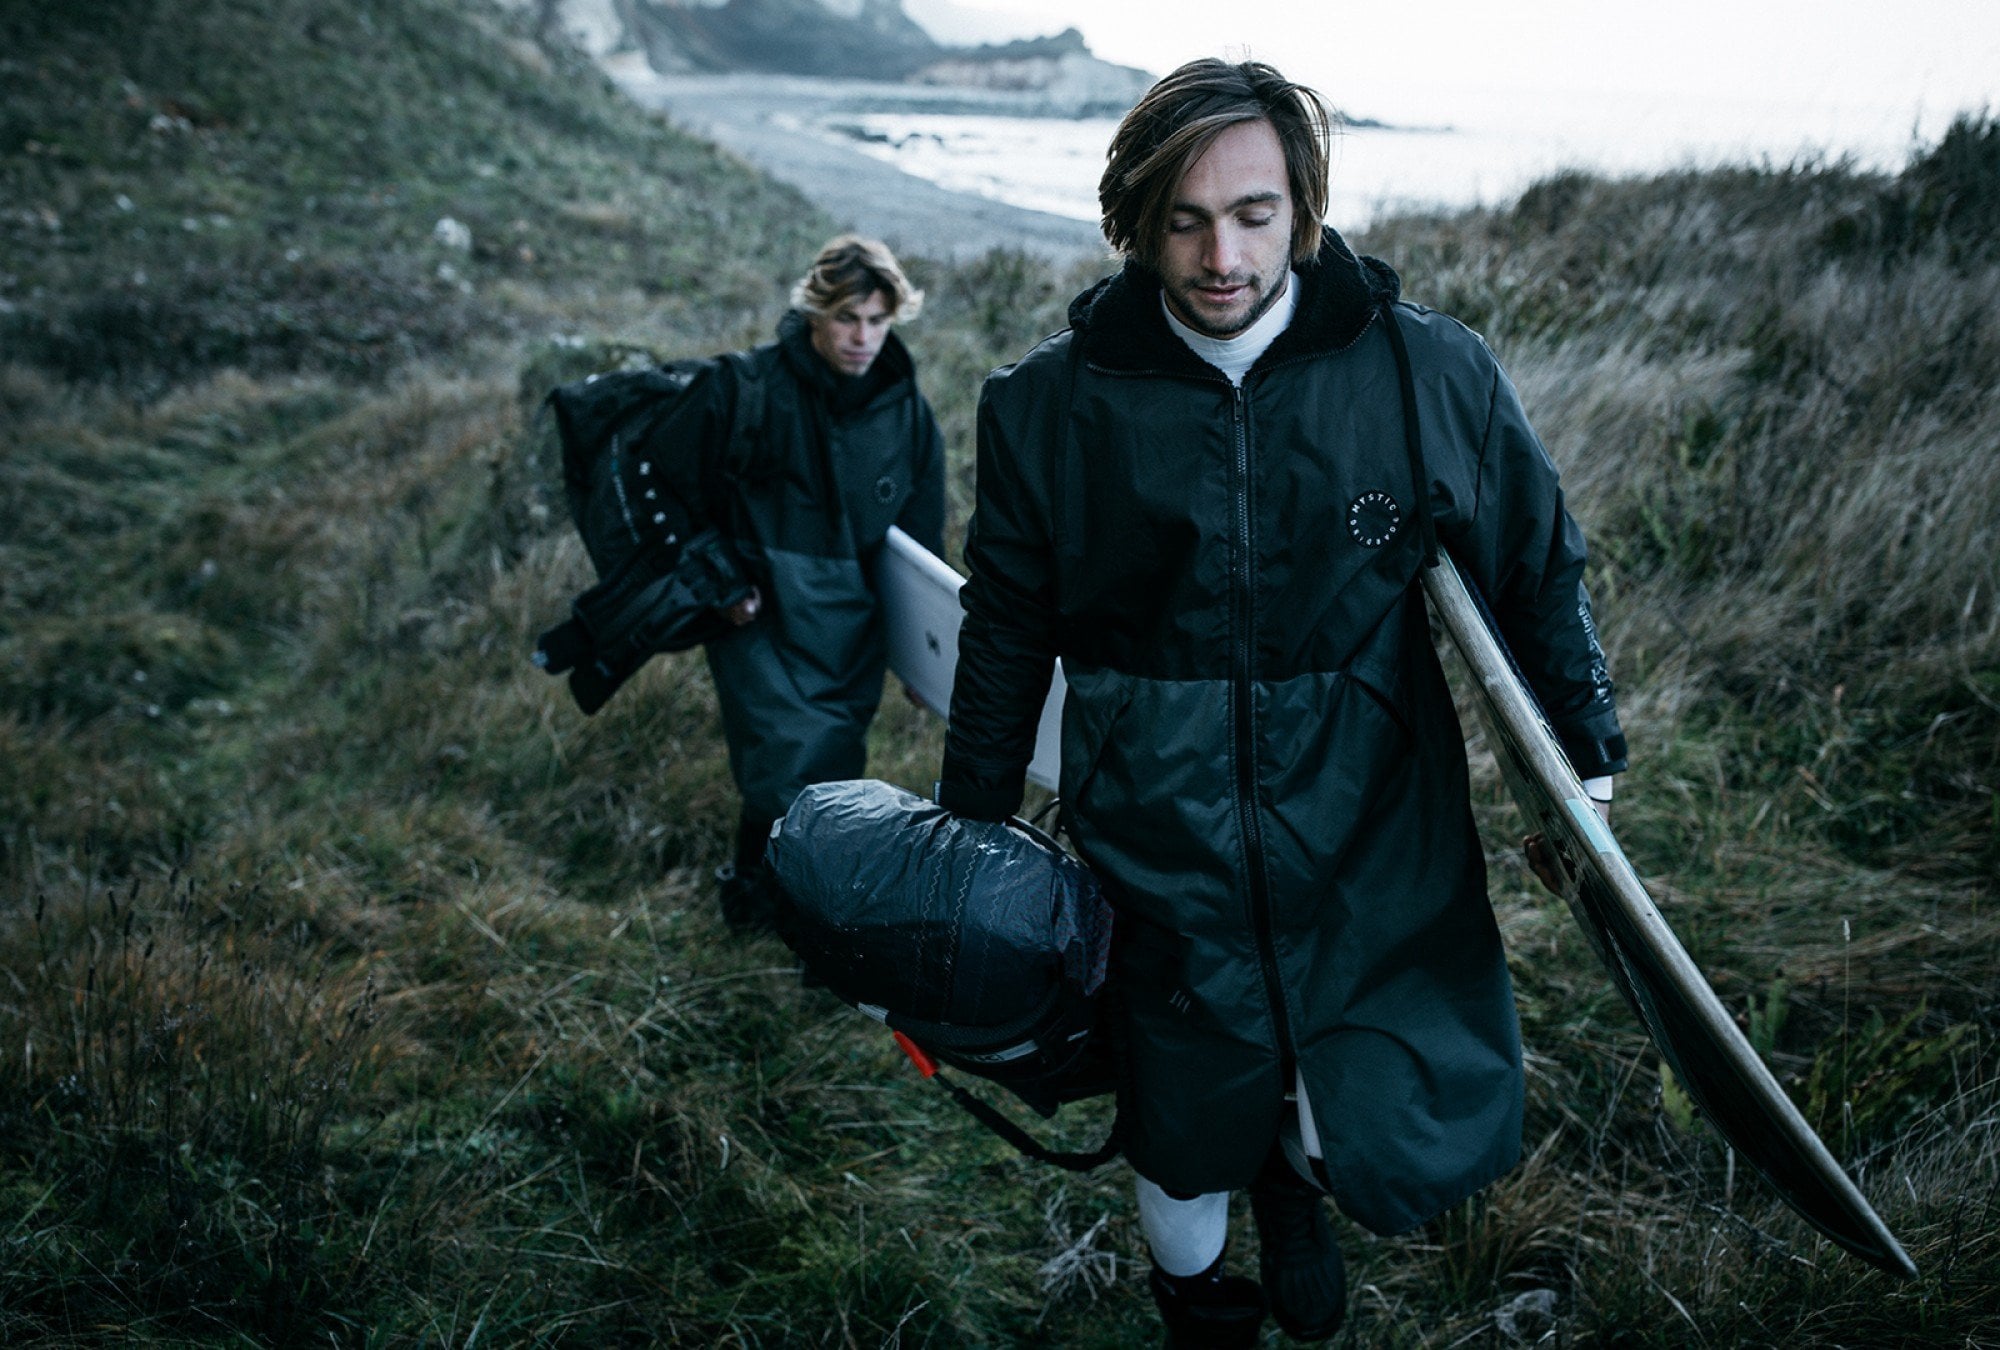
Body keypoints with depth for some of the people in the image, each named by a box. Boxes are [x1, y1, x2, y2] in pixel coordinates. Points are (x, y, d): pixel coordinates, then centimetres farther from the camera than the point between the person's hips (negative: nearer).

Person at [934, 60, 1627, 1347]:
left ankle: (1295, 1156, 30)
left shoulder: (1430, 372, -6)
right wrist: (973, 832, 11)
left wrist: (1584, 754, 10)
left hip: (1374, 842, 0)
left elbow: (1539, 563, 7)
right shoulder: (1053, 404, -5)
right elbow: (1007, 634, 5)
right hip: (1165, 852, 0)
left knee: (1420, 1151, -7)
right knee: (1187, 1144, 13)